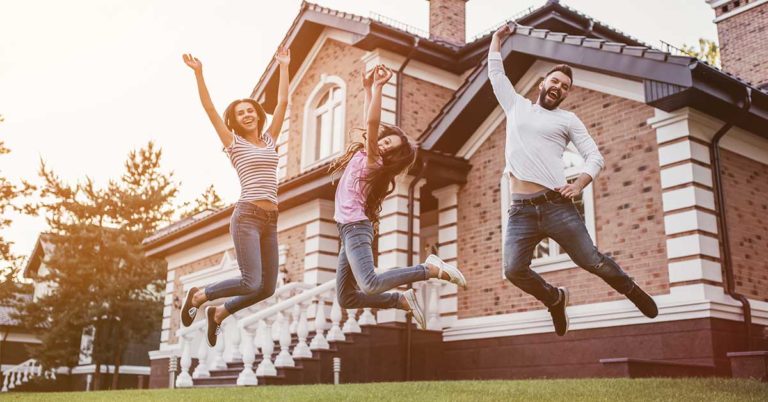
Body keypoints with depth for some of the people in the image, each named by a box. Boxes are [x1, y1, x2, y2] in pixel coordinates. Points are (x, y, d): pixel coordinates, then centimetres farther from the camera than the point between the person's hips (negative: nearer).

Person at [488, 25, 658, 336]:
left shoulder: (567, 120, 12)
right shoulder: (516, 106, 20)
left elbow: (595, 157, 6)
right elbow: (495, 73, 27)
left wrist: (578, 185, -11)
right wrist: (498, 38, 33)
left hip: (556, 206, -2)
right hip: (521, 210, 2)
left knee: (592, 261, -1)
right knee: (514, 270, -13)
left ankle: (631, 289, 31)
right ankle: (554, 299, 17)